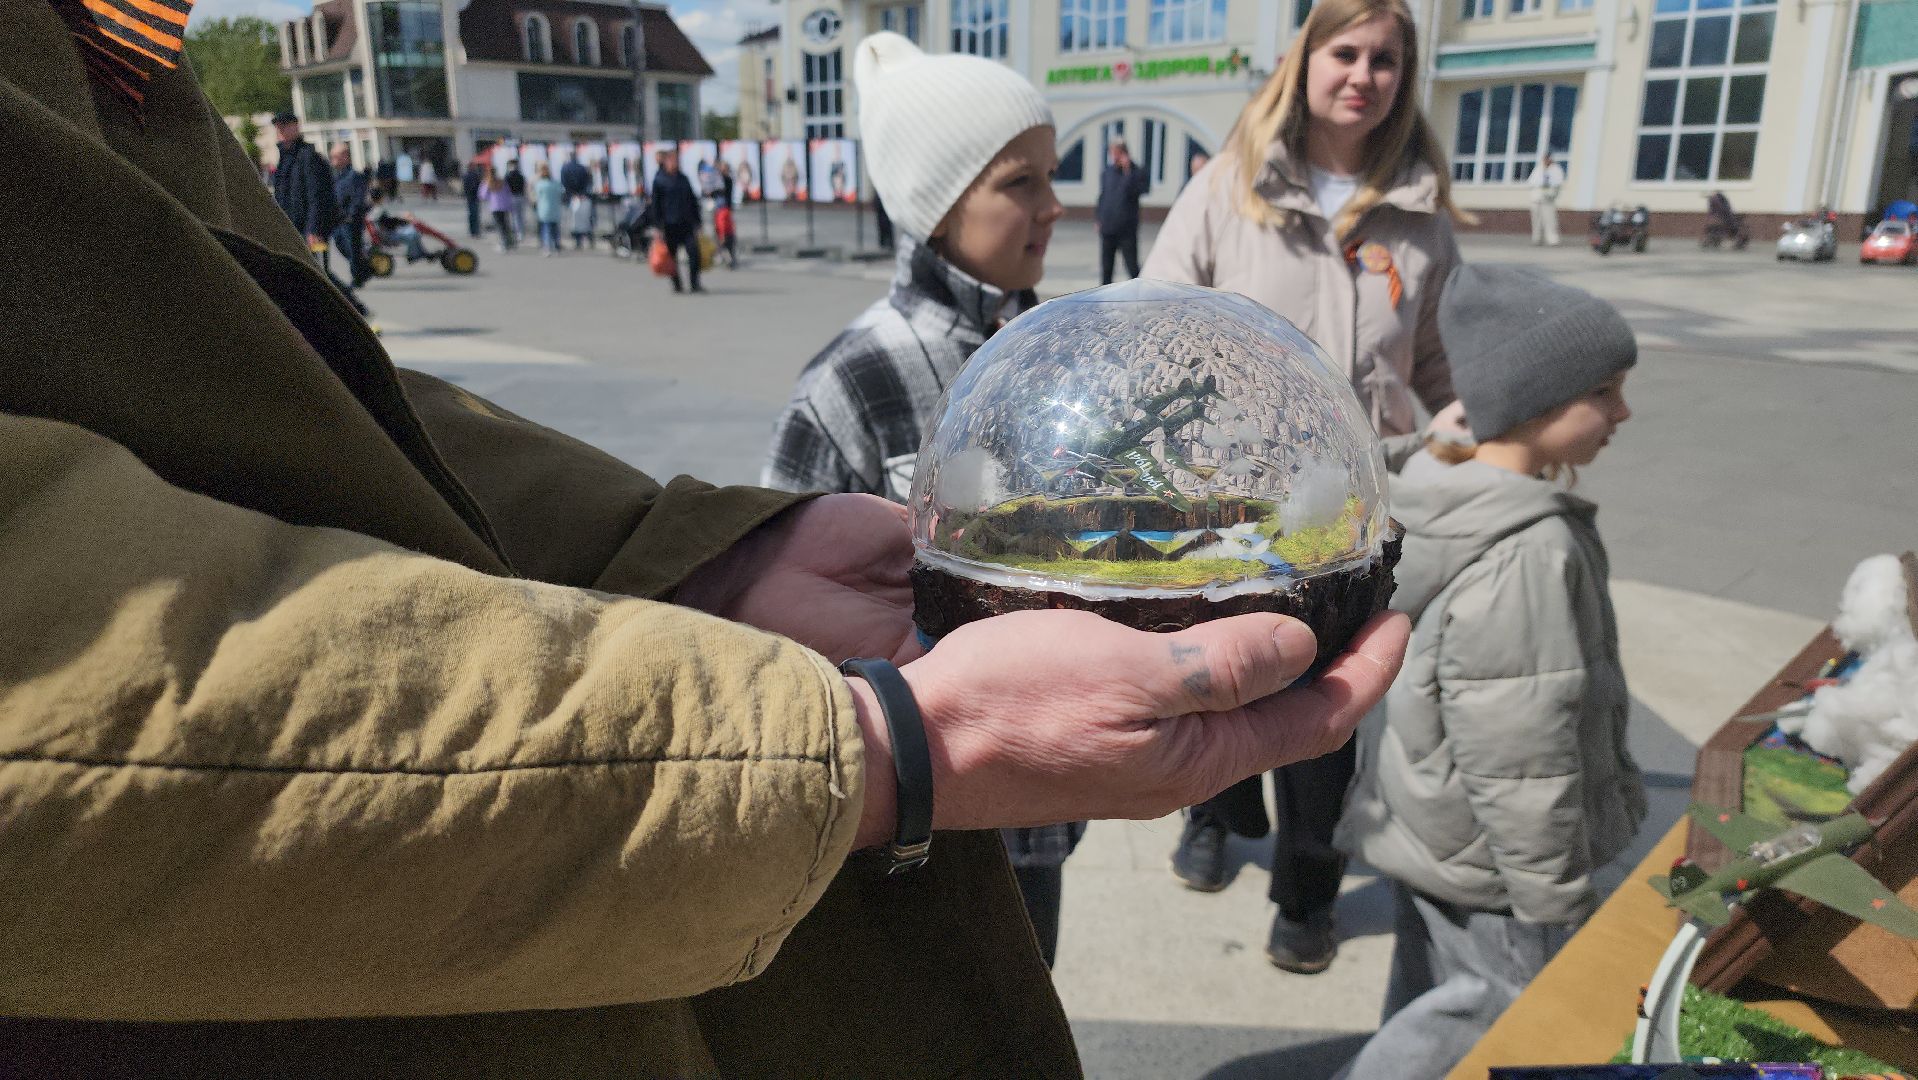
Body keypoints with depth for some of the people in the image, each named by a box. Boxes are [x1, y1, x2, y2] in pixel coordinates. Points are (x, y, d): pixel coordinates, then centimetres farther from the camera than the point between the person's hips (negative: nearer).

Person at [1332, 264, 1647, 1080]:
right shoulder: (1527, 554, -28)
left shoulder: (1446, 499, 1)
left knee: (1433, 1010, 24)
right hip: (1485, 859, -10)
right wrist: (1557, 904, -15)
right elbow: (1517, 760, -26)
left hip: (1422, 827, 10)